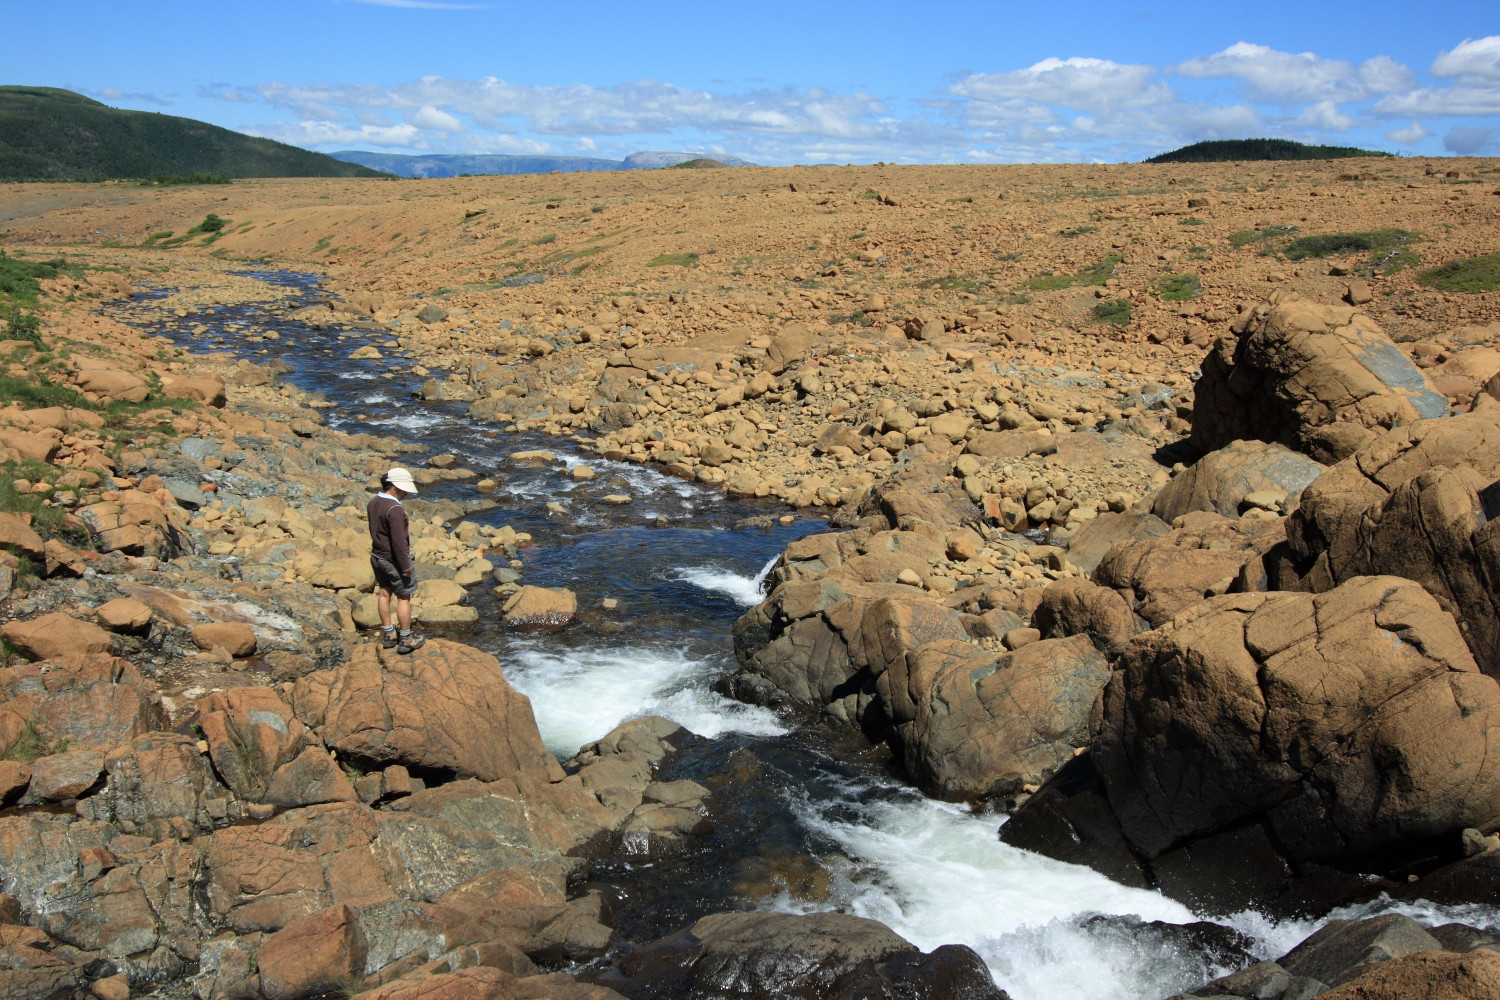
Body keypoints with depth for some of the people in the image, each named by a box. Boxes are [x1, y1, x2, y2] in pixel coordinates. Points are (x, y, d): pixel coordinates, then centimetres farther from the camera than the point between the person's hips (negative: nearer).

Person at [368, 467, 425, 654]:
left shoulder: (373, 503, 2)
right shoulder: (394, 509, -27)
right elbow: (398, 542, -26)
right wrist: (406, 567, -19)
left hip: (377, 556, 9)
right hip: (394, 560, -9)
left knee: (384, 593, 18)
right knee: (404, 597, 4)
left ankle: (388, 634, 29)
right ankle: (406, 640, 12)